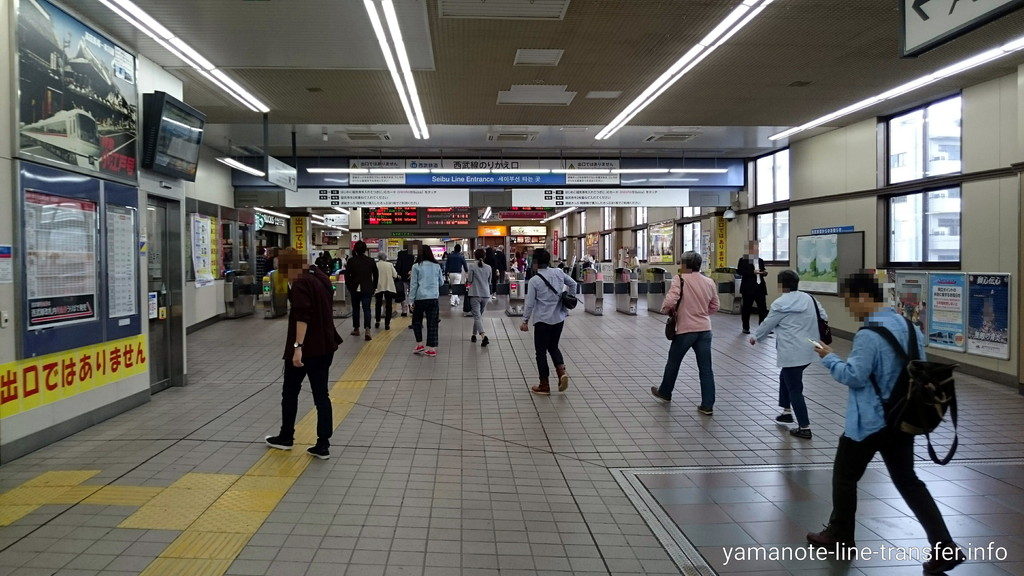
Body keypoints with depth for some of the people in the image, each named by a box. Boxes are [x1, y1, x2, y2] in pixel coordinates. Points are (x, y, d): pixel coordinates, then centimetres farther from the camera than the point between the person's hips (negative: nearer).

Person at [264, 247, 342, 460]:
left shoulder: (300, 284, -15)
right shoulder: (320, 278, 12)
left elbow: (302, 316, -26)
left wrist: (297, 346, -30)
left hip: (305, 348, -8)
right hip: (325, 346, 8)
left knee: (290, 392, 12)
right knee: (321, 395, 7)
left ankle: (286, 438, 26)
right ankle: (323, 446, 6)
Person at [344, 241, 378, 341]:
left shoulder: (351, 261, -6)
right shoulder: (370, 261, -1)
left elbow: (347, 275, -6)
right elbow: (375, 275, 6)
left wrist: (349, 287, 4)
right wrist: (374, 287, 14)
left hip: (355, 289, 0)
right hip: (367, 289, 0)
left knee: (355, 309, 16)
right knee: (366, 309, -2)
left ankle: (356, 329, 25)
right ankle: (367, 329, -19)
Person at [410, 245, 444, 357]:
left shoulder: (416, 267, -3)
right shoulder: (437, 266, 4)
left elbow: (414, 284, -3)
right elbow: (441, 282, 15)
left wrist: (411, 300, 2)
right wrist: (443, 278, 36)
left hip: (420, 298, -2)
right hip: (434, 298, 2)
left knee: (416, 321, 17)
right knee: (432, 324, 4)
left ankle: (419, 344, 12)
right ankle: (432, 348, 3)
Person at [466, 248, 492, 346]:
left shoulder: (472, 267, -9)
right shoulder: (488, 268, 4)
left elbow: (469, 281, -6)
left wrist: (467, 276, 14)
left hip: (475, 295, -4)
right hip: (486, 295, 4)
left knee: (477, 316, -9)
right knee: (479, 315, 20)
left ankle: (483, 336, -27)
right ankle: (474, 335, 29)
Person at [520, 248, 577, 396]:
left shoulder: (533, 281, -14)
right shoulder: (558, 272, -2)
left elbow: (530, 303, -11)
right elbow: (573, 283, 11)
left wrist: (525, 321, -1)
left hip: (543, 320, -5)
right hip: (559, 318, 5)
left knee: (541, 352, 8)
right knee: (553, 347, 22)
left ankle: (544, 385, 13)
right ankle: (562, 371, -2)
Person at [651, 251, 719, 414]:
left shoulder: (680, 280, -12)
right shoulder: (709, 282, 4)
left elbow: (670, 301, -22)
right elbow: (714, 307, 13)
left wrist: (666, 310, -1)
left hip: (685, 329, -4)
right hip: (705, 329, 4)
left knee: (673, 362, 17)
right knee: (706, 368, 6)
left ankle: (665, 393, 35)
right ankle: (707, 405, 7)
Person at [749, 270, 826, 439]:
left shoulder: (781, 303, -12)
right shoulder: (809, 298, 9)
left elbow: (768, 324, -1)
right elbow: (823, 317, 14)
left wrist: (756, 337, 16)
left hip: (793, 354, -8)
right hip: (809, 350, 9)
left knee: (795, 389, -1)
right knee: (785, 377, 27)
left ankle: (805, 428, 1)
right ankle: (787, 411, 35)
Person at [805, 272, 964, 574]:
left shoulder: (869, 335, -22)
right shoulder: (910, 327, 4)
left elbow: (854, 376, -22)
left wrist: (829, 358, -8)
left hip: (868, 423, -8)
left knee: (844, 477, 12)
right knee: (907, 481, 17)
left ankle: (839, 536, 27)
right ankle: (945, 546, 11)